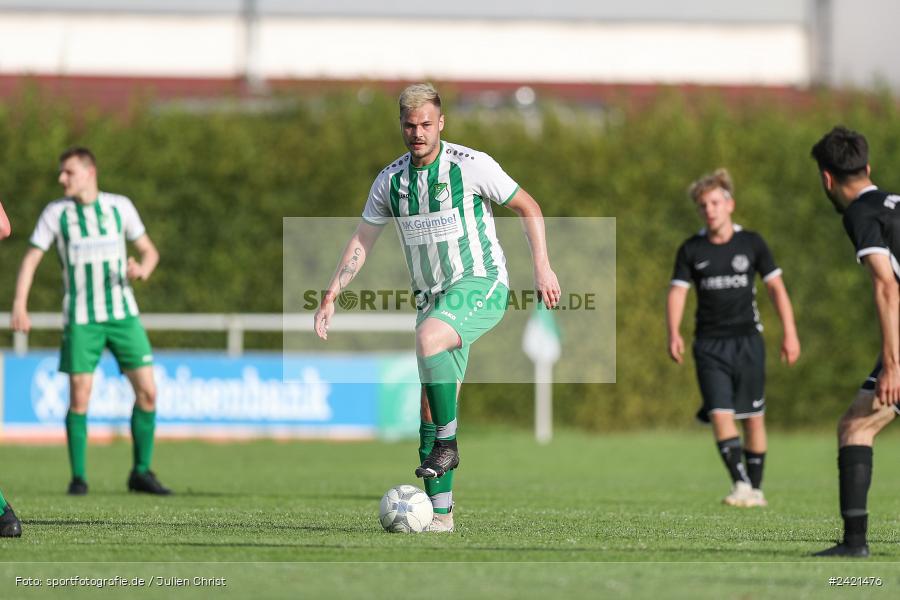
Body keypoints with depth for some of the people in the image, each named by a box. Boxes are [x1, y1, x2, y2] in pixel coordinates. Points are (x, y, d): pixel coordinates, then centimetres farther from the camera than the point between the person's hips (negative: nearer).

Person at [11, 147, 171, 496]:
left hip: (122, 313, 1)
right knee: (79, 397, -7)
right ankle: (78, 477, 3)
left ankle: (141, 473, 8)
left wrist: (144, 268, -13)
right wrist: (19, 305, -15)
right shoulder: (56, 213, 0)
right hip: (81, 319, -1)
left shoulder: (119, 206, 3)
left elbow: (149, 250, 11)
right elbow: (31, 259, -2)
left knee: (147, 391, -5)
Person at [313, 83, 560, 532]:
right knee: (430, 404, 0)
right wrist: (331, 297, 6)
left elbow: (528, 208, -1)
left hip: (481, 285, -6)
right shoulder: (390, 180, 4)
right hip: (431, 296, 6)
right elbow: (362, 241, 13)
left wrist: (542, 267, -8)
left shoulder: (472, 166, -11)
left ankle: (447, 443, -20)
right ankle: (440, 514, 4)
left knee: (429, 338, -34)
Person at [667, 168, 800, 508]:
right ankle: (740, 484, -18)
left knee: (753, 417, 2)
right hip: (710, 344, 0)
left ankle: (755, 488, 12)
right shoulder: (691, 250, 4)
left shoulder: (751, 243, 3)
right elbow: (677, 292, -1)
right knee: (720, 414, -15)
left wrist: (789, 333, -3)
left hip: (747, 340, 0)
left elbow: (775, 287, 5)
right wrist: (674, 333, -18)